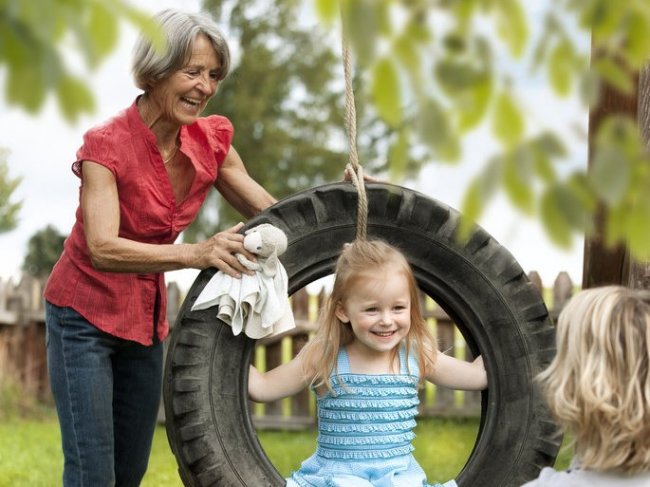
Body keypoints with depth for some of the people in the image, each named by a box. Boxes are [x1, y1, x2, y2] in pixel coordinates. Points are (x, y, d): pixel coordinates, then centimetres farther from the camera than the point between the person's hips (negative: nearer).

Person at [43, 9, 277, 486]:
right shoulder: (108, 145, -22)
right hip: (86, 315, -6)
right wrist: (195, 254, -48)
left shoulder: (211, 142, -6)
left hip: (147, 317, 6)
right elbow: (102, 248, -34)